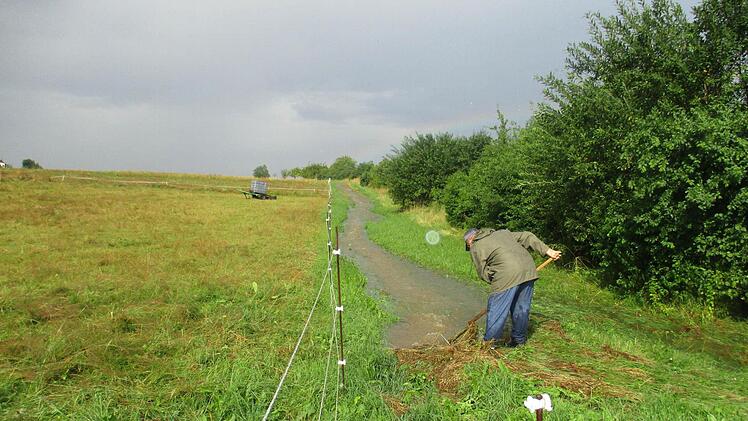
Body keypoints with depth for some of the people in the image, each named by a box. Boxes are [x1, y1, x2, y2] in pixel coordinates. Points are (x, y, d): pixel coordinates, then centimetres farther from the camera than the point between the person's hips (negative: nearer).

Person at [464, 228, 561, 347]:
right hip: (528, 270, 7)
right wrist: (548, 251, 21)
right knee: (522, 308, 17)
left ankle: (489, 342, 9)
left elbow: (483, 273, 3)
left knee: (496, 311, 3)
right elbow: (526, 237, 23)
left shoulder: (476, 248, 11)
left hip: (508, 275, -7)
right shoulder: (502, 232, 29)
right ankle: (519, 339, 30)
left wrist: (496, 282, 15)